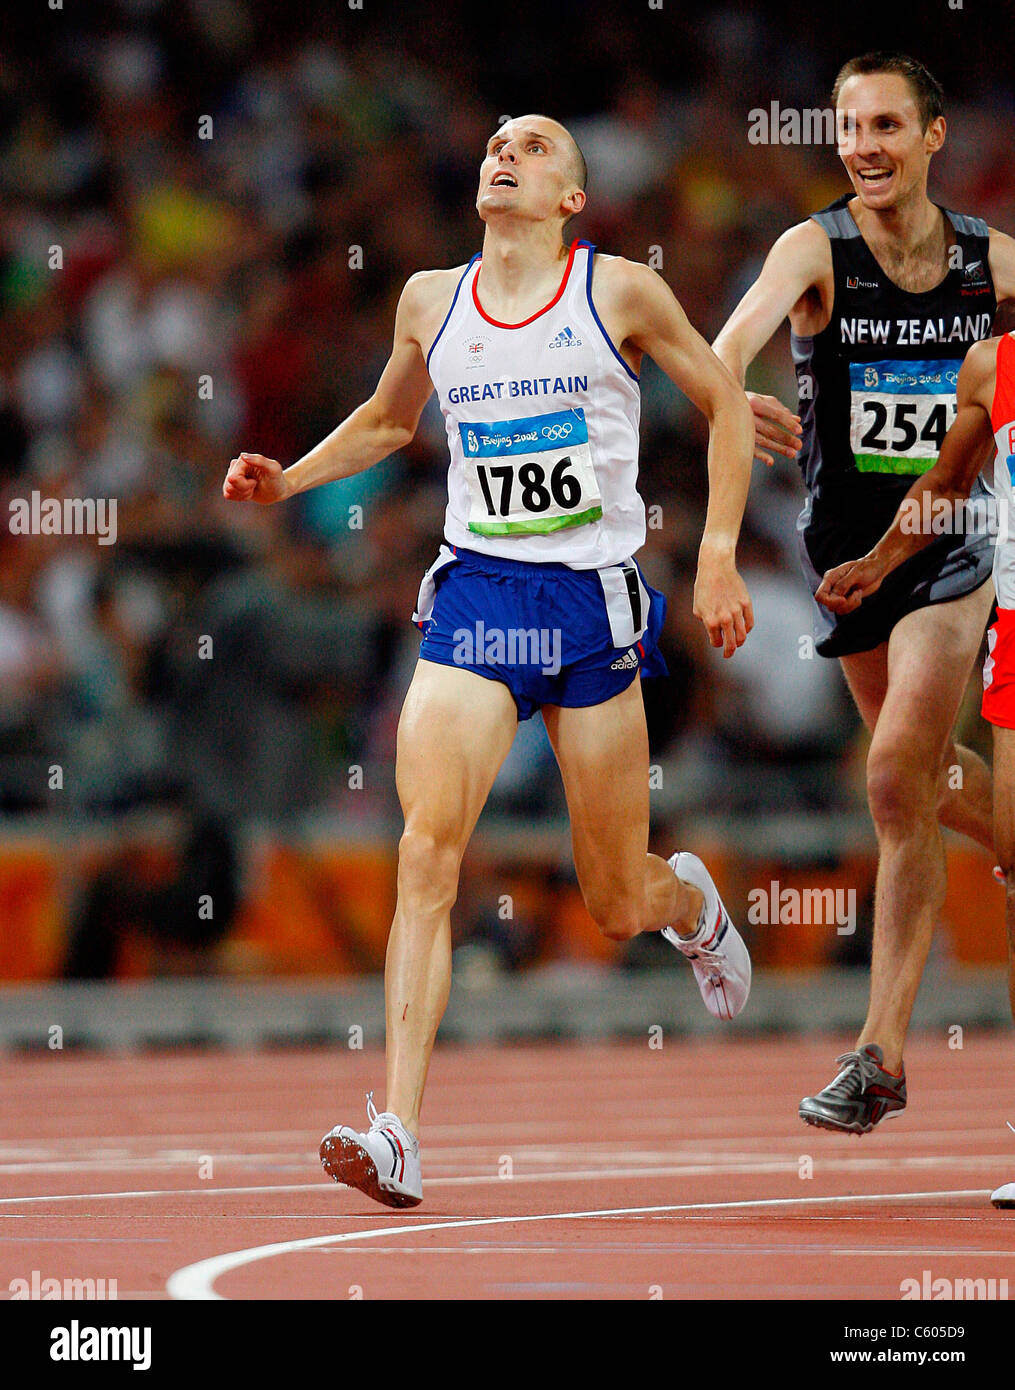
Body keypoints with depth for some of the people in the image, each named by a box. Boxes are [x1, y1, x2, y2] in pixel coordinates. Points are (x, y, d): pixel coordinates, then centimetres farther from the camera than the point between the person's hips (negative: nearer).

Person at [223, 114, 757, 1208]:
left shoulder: (619, 292, -2)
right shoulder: (431, 301, 8)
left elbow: (724, 402, 8)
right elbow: (387, 420, 27)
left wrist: (718, 557, 0)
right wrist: (289, 479, 11)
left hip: (594, 599, -1)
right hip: (475, 590, 2)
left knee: (618, 907, 6)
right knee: (427, 848, -20)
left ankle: (691, 901, 47)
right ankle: (397, 1134, -24)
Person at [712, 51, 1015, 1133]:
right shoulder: (818, 249, -10)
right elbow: (744, 325, -32)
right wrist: (727, 392, -52)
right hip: (847, 545, 2)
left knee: (897, 779, -15)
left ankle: (880, 1054, -13)